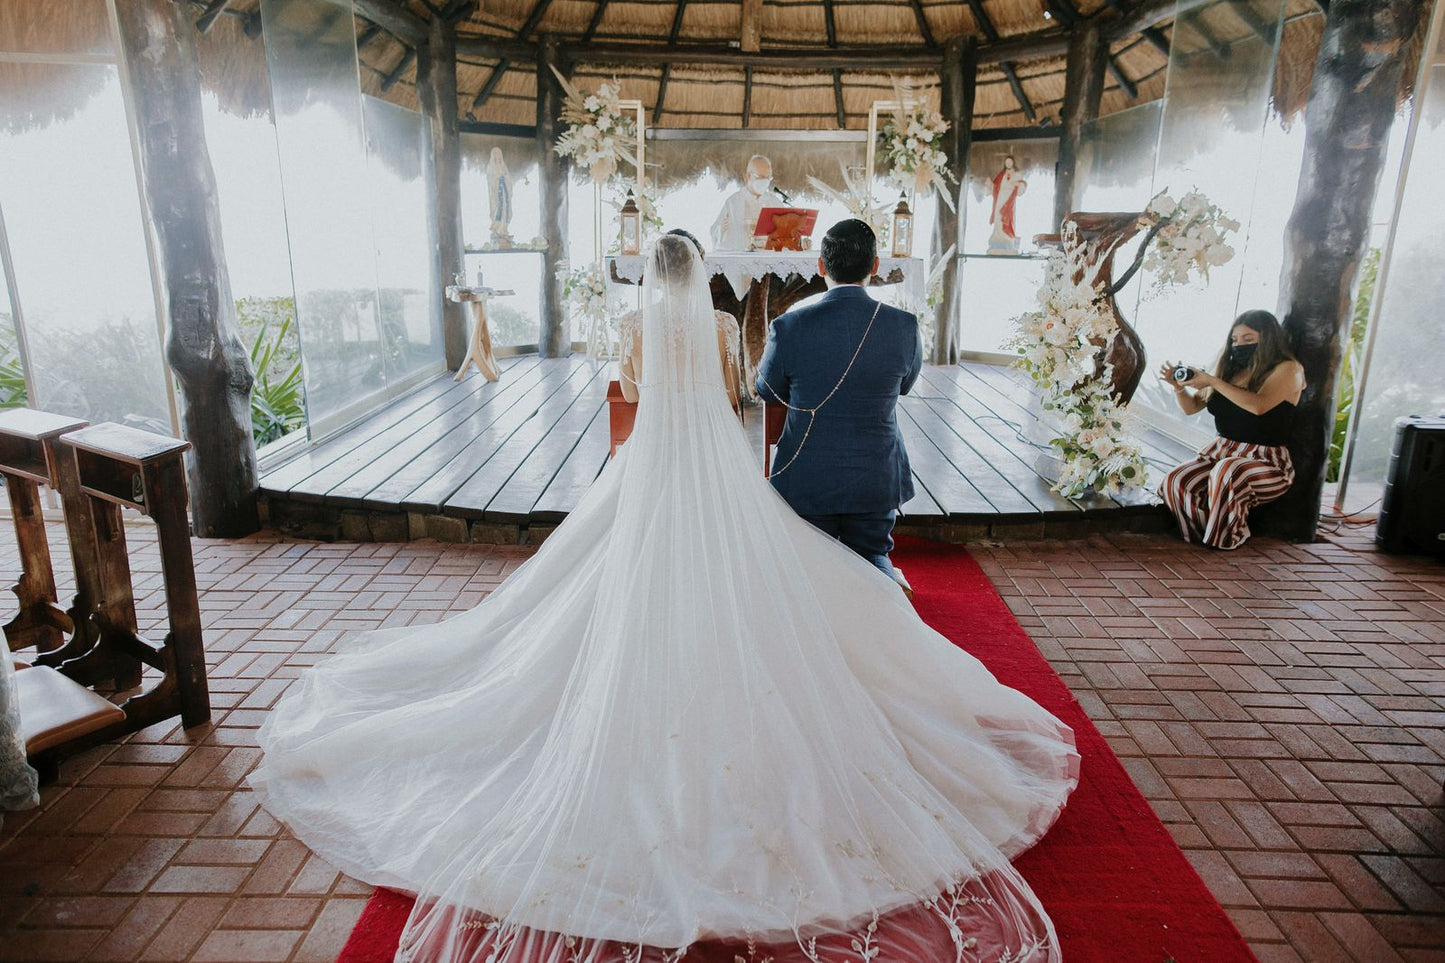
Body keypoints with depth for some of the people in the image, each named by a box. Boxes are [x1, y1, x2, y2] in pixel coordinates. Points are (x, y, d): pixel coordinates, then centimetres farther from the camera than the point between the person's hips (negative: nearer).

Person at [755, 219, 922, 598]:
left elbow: (768, 391, 3)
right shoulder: (905, 326, -10)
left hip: (807, 479, -1)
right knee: (871, 554, 24)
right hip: (877, 479, 2)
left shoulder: (790, 327, -16)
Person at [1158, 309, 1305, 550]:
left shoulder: (1288, 369, -3)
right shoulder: (1229, 368, 14)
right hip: (1221, 451, 5)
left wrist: (1212, 381, -21)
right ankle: (1204, 537, -3)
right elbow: (1191, 407, 16)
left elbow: (1259, 405, -22)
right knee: (1175, 483, -23)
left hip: (1266, 461, -5)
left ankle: (1228, 539, -13)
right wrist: (1178, 386, -5)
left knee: (1227, 472, -38)